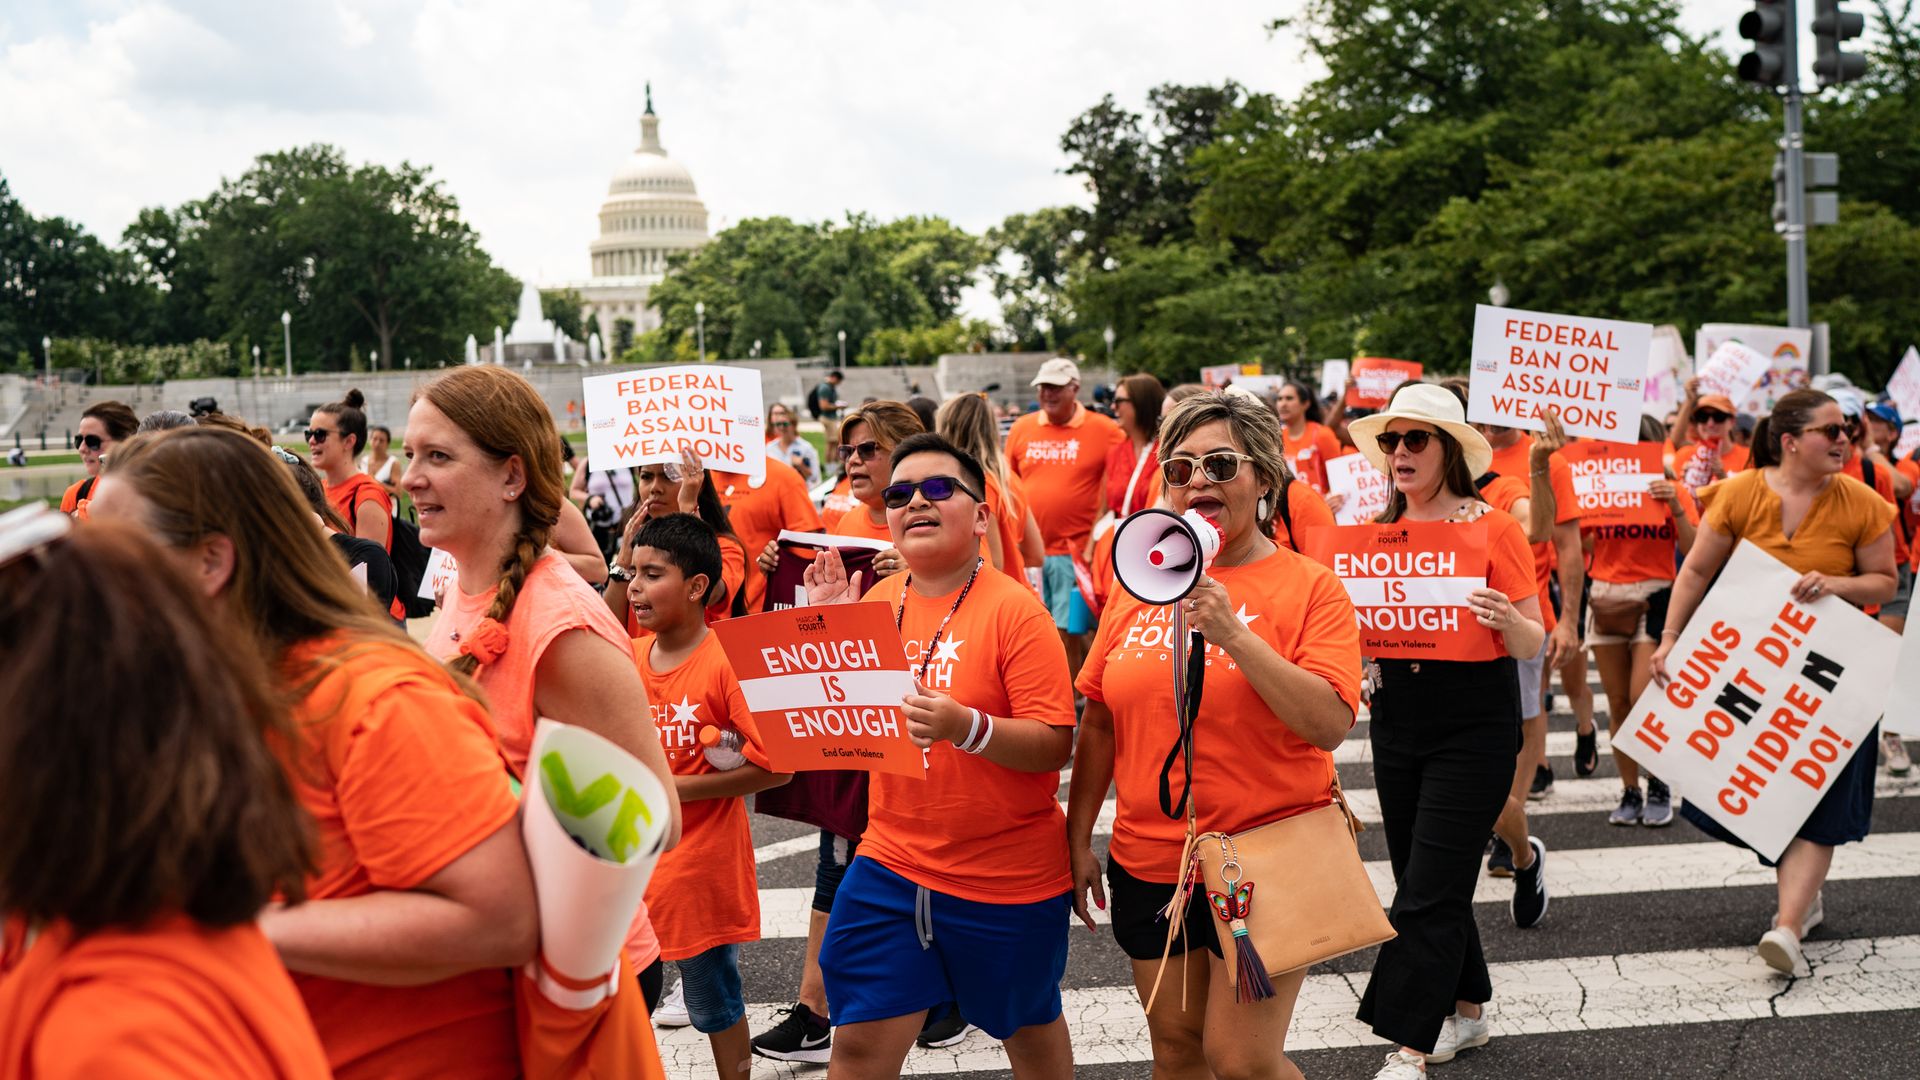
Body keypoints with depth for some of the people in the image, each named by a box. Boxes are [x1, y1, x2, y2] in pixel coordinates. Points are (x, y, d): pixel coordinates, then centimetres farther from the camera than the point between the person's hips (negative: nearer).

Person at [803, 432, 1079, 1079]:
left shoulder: (1014, 610, -14)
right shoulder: (877, 602, 2)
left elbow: (1054, 744, -18)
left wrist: (965, 726, -34)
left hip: (1009, 876, -4)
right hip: (892, 862, 4)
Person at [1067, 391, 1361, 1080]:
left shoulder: (1308, 587, -8)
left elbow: (1330, 724, -19)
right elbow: (1100, 721, 11)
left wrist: (1233, 633, -24)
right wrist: (1079, 839, 9)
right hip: (1149, 861, 5)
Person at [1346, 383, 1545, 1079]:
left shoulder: (1494, 529, -7)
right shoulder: (1379, 531, 7)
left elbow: (1534, 644, -6)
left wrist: (1507, 620, -27)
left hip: (1473, 716, -6)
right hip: (1396, 709, 6)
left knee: (1430, 890, -7)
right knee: (1423, 882, 13)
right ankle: (1467, 1009, 31)